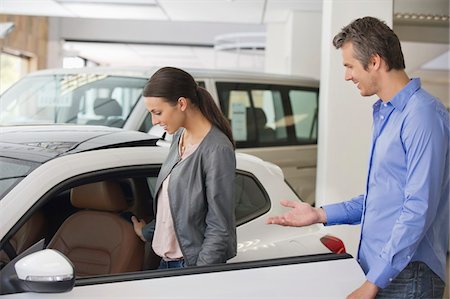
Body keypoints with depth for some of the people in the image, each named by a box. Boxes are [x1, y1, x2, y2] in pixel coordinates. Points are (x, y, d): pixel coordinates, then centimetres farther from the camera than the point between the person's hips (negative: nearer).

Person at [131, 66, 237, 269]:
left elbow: (220, 229, -18)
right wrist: (147, 232, 26)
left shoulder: (216, 150, -19)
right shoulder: (179, 137, 7)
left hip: (192, 262, -8)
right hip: (166, 260, 8)